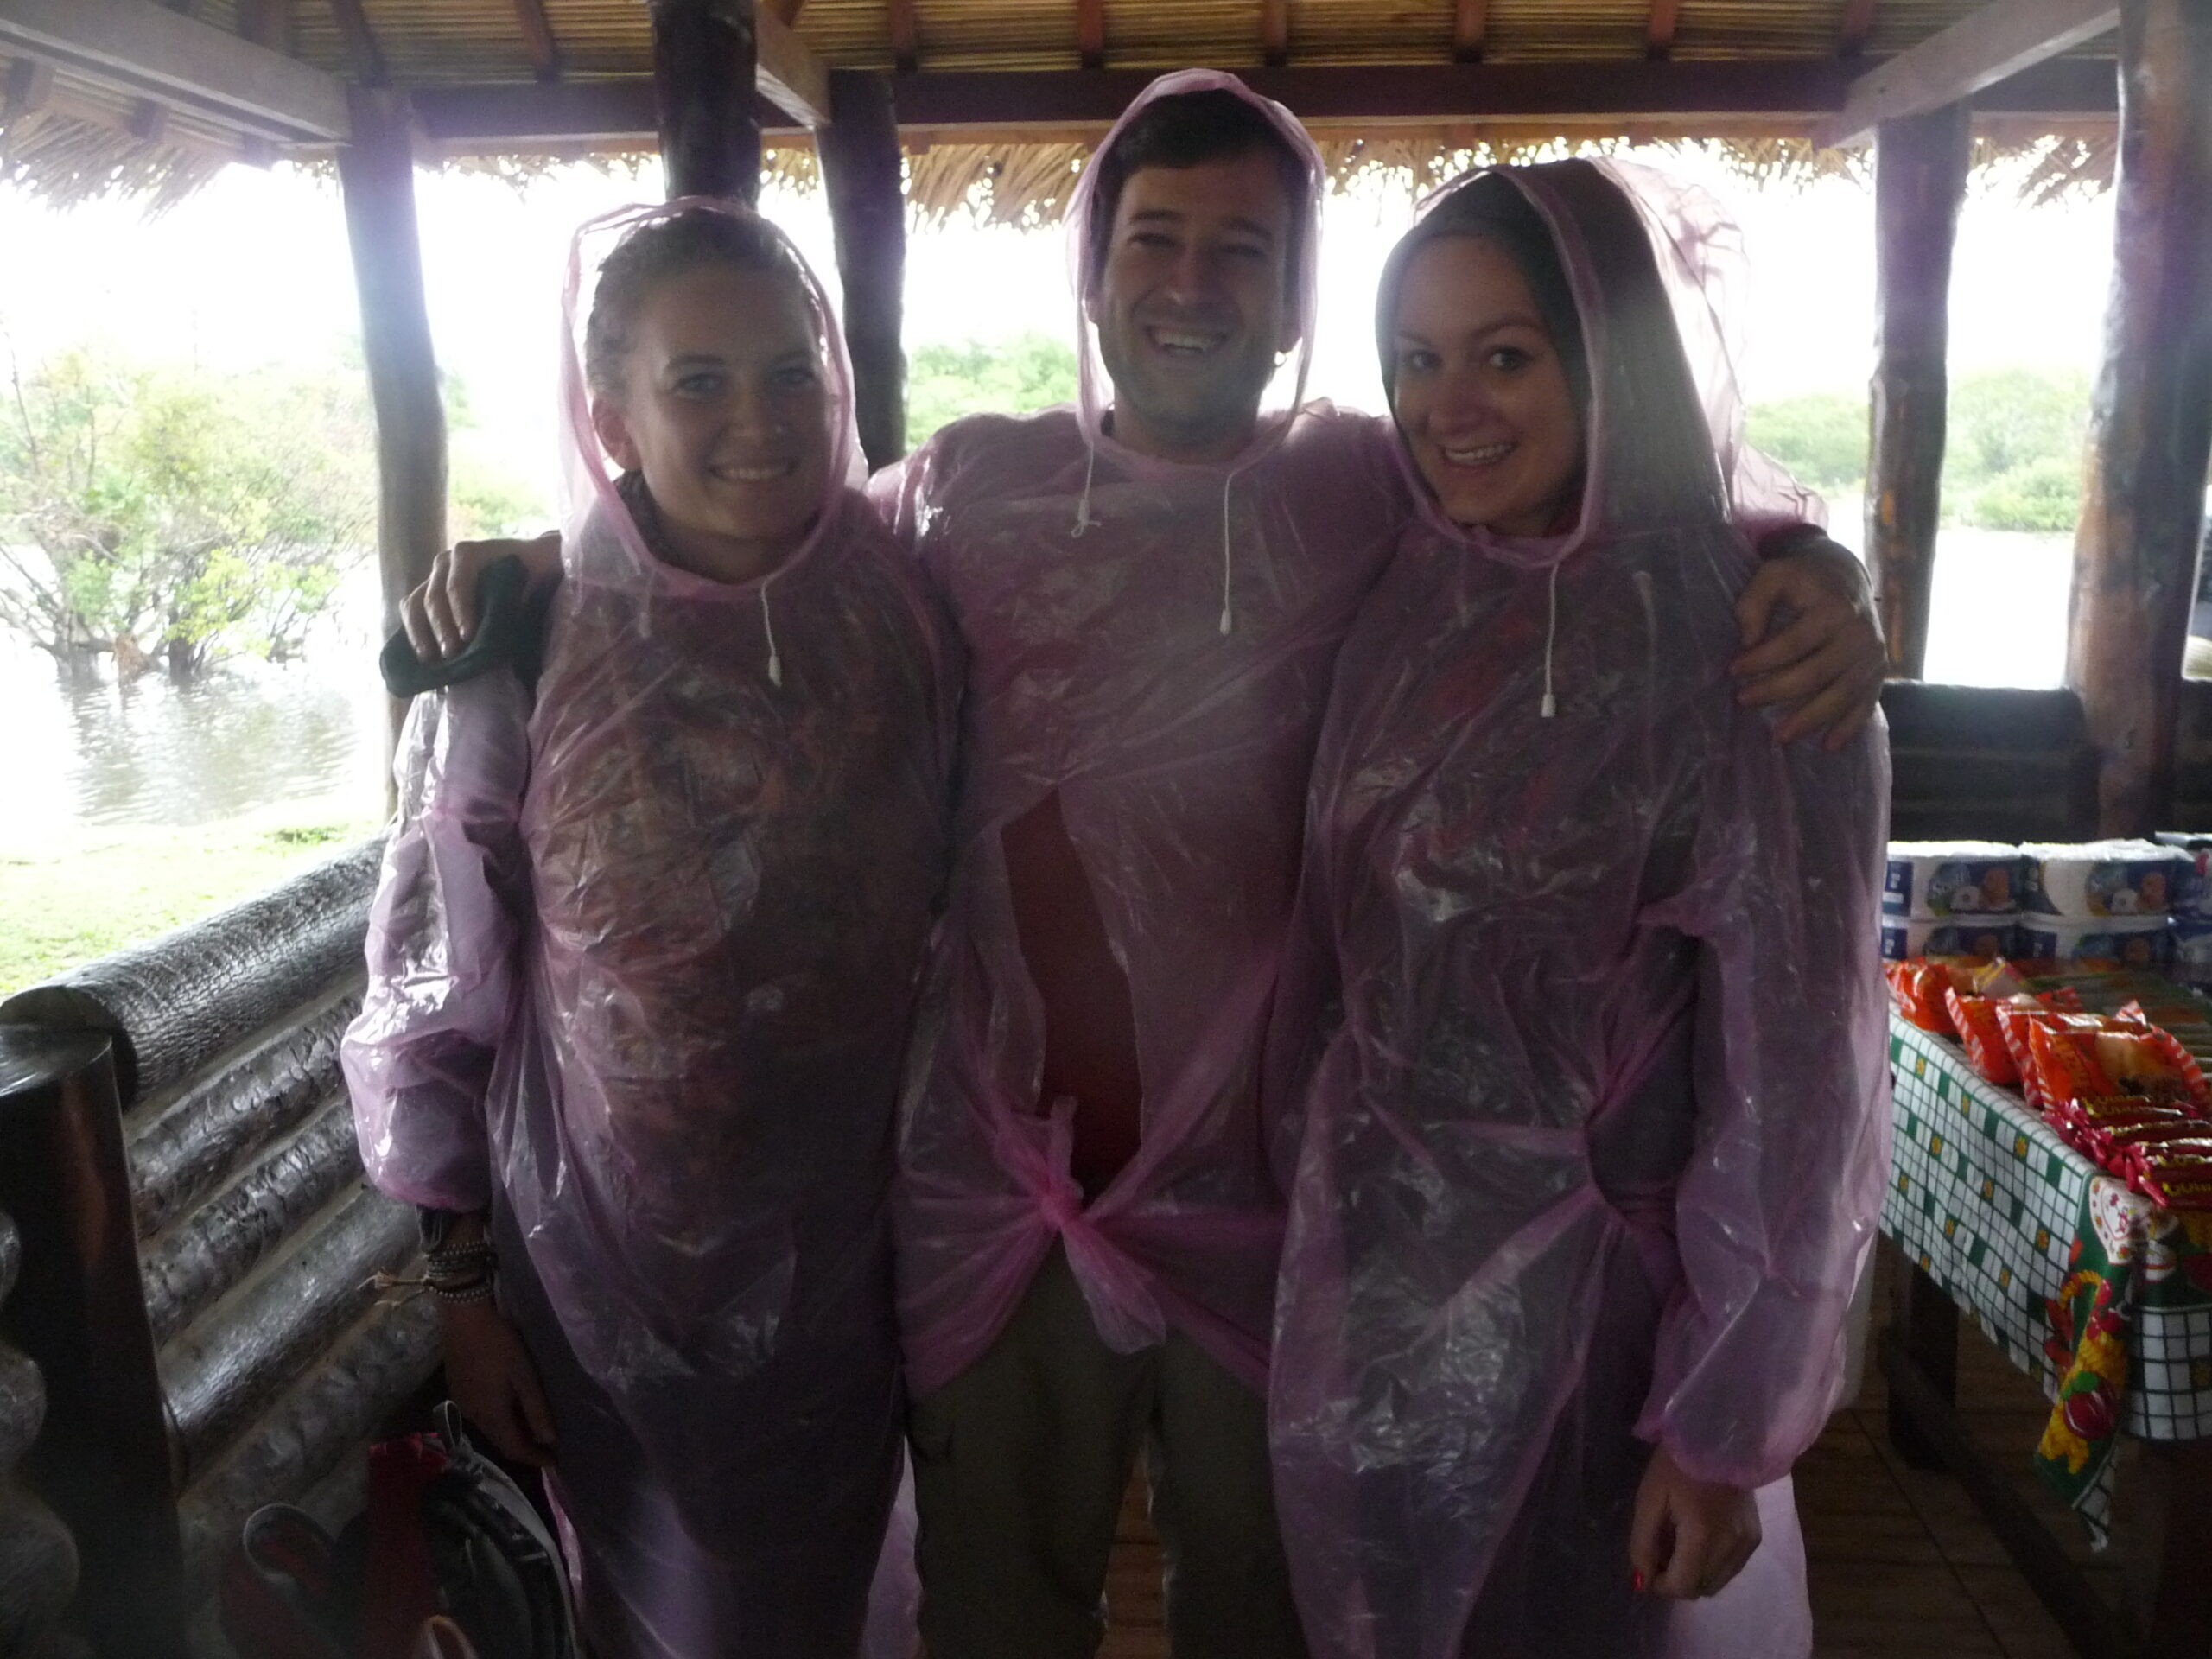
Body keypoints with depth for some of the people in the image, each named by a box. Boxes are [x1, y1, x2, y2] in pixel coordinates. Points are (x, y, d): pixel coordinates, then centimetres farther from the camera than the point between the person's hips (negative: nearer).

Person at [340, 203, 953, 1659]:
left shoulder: (906, 614, -8)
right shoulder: (517, 650, -14)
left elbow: (958, 909, 2)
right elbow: (438, 991, -7)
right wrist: (464, 1284, -3)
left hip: (848, 1251, 2)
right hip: (609, 1267, -1)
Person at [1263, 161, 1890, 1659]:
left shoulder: (1747, 639, -18)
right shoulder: (1413, 597, -2)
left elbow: (1794, 1066, -15)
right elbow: (1342, 931, 4)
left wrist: (1727, 1422, -11)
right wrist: (1315, 1176, 7)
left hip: (1583, 1298, -5)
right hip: (1362, 1276, 5)